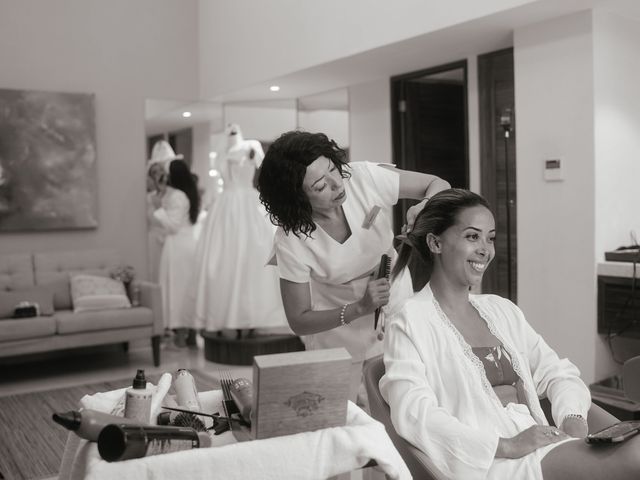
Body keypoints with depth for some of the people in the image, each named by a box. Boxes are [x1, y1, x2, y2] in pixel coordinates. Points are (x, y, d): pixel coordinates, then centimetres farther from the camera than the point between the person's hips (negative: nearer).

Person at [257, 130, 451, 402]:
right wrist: (359, 308, -31)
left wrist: (424, 208, -31)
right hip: (338, 338, -1)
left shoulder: (363, 177, -20)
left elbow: (438, 185, -7)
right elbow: (299, 321, -17)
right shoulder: (291, 238, -23)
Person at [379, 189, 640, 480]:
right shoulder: (409, 322, -3)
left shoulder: (501, 310, 20)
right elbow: (413, 415, -15)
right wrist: (506, 446, -22)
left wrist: (573, 417, -2)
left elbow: (557, 372, 20)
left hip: (545, 447, 7)